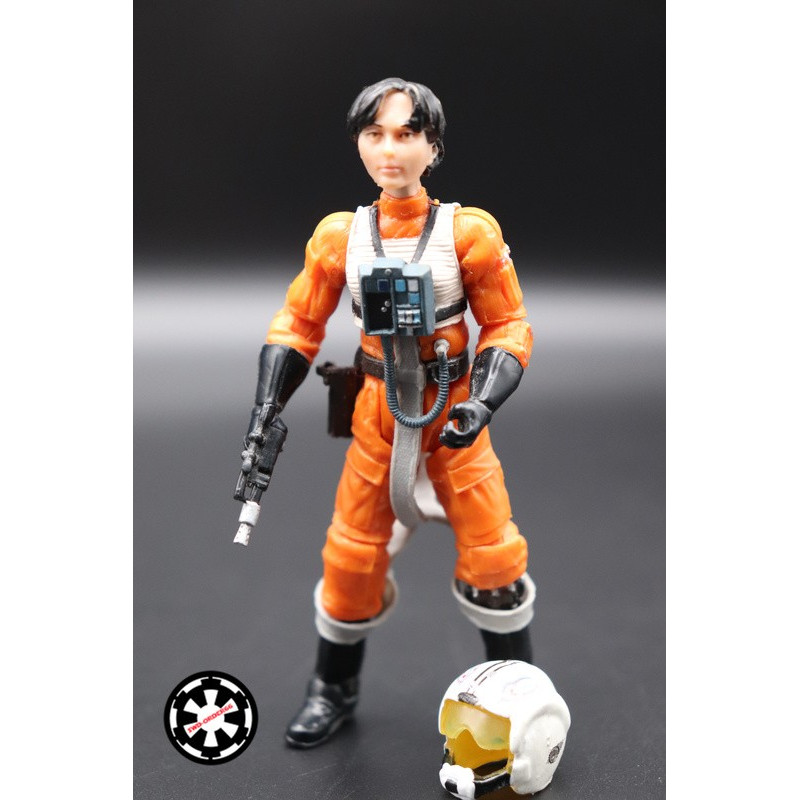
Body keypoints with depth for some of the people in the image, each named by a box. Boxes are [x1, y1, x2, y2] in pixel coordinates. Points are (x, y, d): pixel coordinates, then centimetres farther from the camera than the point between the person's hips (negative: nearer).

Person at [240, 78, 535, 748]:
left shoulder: (468, 232, -12)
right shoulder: (340, 235, -5)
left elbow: (508, 327, -5)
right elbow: (298, 326, 3)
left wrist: (482, 403, -20)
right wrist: (267, 409, -6)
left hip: (454, 409, -2)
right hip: (377, 413, 2)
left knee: (493, 557, 1)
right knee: (352, 554, 8)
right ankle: (335, 690, 32)